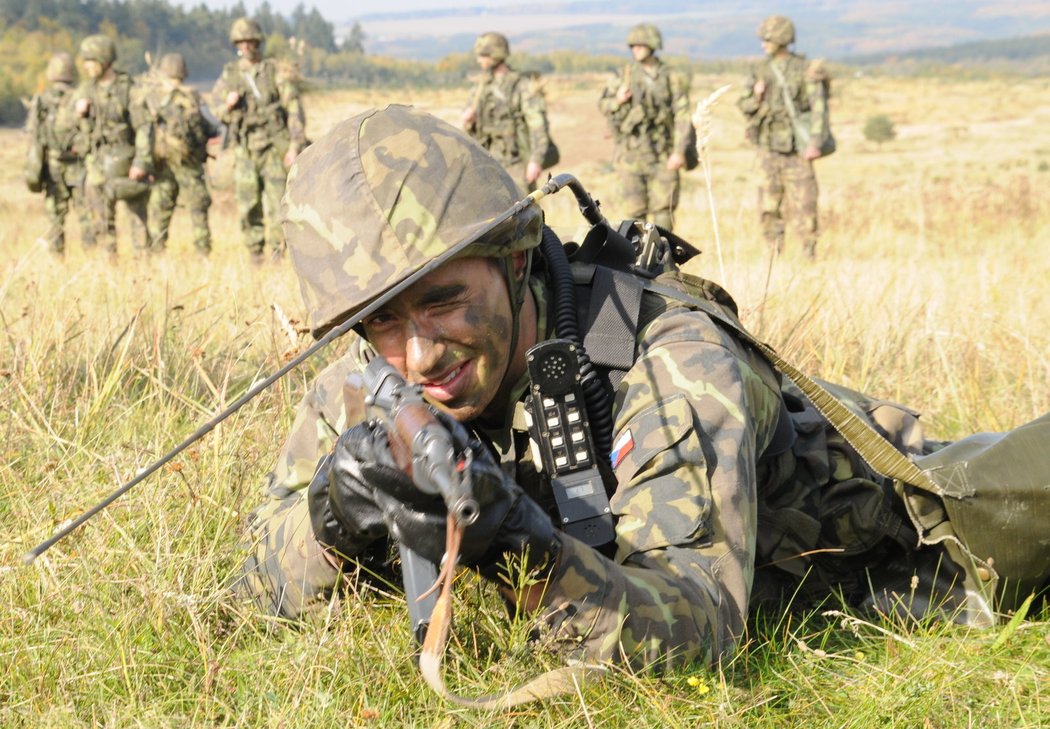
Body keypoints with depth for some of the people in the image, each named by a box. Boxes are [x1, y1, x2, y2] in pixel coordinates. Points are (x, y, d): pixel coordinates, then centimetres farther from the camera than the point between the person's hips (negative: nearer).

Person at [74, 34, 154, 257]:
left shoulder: (128, 89, -8)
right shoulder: (86, 90, 7)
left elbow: (144, 127, -12)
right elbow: (85, 130, 14)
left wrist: (142, 162, -21)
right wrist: (80, 115, -9)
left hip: (125, 161, -4)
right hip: (98, 161, 4)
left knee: (136, 210, 1)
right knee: (101, 215, 2)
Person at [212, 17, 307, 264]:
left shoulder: (276, 72, 1)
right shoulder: (229, 75, 9)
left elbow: (294, 109, -1)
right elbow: (220, 113, 12)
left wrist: (295, 145, -9)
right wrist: (227, 106, -12)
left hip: (274, 146, -2)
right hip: (244, 149, 3)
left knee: (277, 203, -7)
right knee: (248, 205, 2)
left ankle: (277, 257, -1)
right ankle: (255, 255, 13)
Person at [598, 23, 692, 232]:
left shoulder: (673, 78, 0)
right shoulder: (624, 76, 4)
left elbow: (683, 117, -4)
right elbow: (603, 105, 12)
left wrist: (679, 152, -13)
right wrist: (617, 101, -11)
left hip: (663, 156, -1)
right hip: (632, 154, 1)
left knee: (663, 210, -3)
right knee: (635, 210, 1)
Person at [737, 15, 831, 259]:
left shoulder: (804, 69, -4)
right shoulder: (760, 71, 9)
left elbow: (818, 107, -11)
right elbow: (744, 106, 14)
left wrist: (814, 142, -21)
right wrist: (756, 96, -9)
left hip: (796, 148, -4)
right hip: (768, 148, 4)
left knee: (805, 202, -5)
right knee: (769, 205, 4)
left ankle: (810, 254, 2)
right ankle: (774, 255, 11)